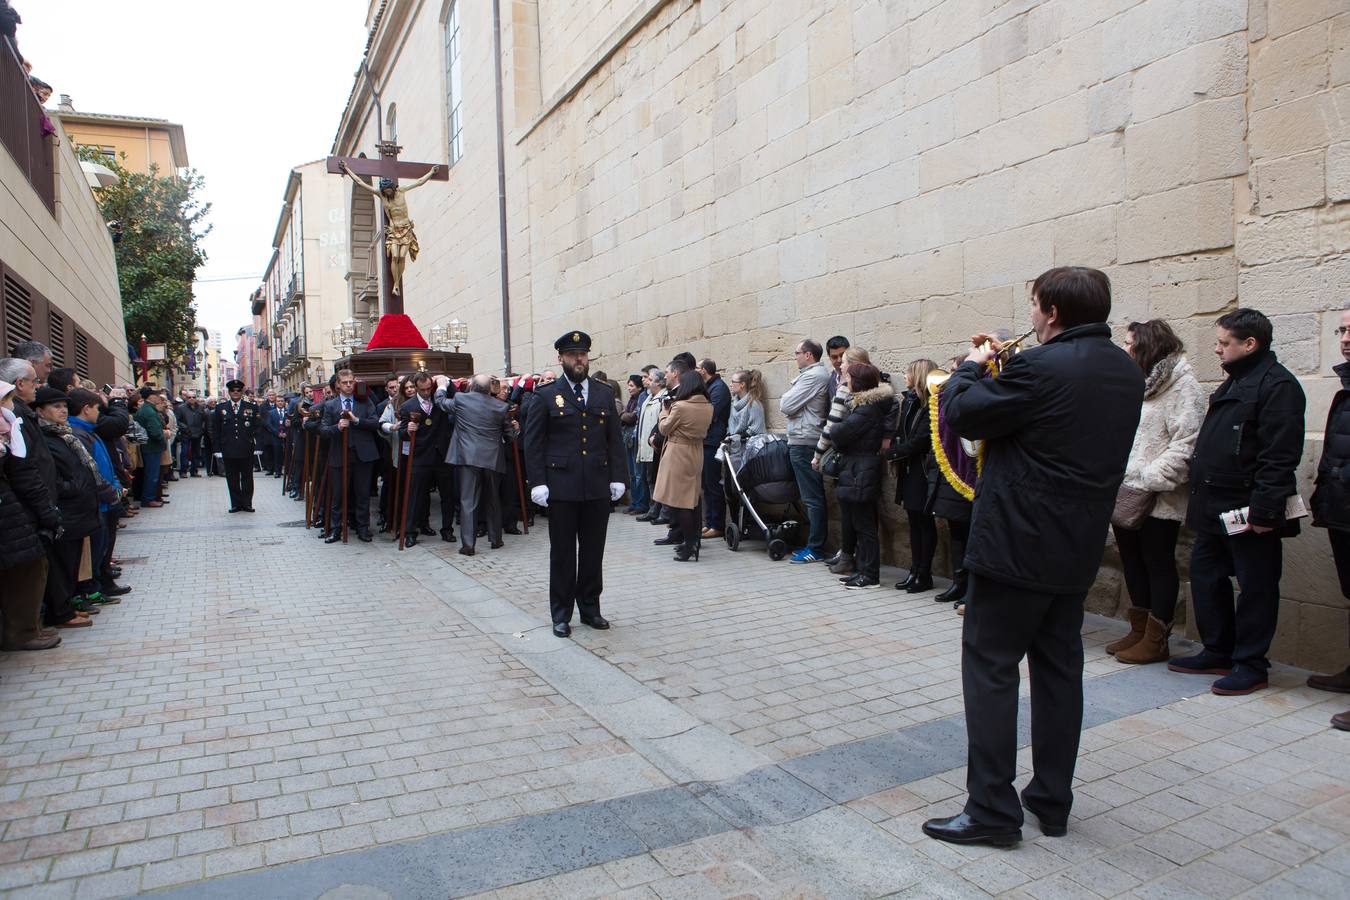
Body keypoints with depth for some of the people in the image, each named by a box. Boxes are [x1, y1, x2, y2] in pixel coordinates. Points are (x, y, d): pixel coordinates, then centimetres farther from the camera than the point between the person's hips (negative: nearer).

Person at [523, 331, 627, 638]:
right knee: (562, 553, 6)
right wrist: (537, 482, -9)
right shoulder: (547, 395, 1)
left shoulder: (604, 393, 10)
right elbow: (533, 442, -1)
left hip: (598, 486, 3)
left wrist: (617, 477, 4)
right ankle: (561, 613, 17)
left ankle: (590, 608, 24)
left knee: (593, 551, 10)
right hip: (561, 486, -3)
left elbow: (614, 439, 11)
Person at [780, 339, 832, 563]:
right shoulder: (819, 374, 18)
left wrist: (787, 395, 3)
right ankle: (814, 544, 19)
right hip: (808, 441, 10)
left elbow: (785, 406, -15)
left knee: (812, 498, -7)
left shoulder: (812, 376, -14)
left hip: (803, 443, -10)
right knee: (814, 496, 12)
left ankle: (815, 549, -3)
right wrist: (789, 399, 0)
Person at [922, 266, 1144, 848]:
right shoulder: (1126, 373, 9)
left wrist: (971, 367, 7)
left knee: (990, 670, 1)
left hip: (1015, 543, -8)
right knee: (1059, 670, 16)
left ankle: (992, 810, 6)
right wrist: (1000, 370, 12)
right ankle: (1052, 801, 27)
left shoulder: (1042, 366, -19)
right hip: (1077, 548, 9)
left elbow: (962, 415, -13)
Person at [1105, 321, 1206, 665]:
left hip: (1158, 499, -8)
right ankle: (1139, 630, 28)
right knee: (1132, 562, 15)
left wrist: (1151, 479, -22)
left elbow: (1186, 443, -19)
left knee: (1158, 564, 3)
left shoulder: (1182, 385, -10)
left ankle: (1156, 640, 14)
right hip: (1124, 496, 8)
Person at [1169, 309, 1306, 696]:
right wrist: (1202, 496, 19)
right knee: (1206, 576, 14)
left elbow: (1279, 457, -20)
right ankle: (1217, 652, 27)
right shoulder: (1235, 382, 17)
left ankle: (1251, 665, 13)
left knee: (1255, 586, 3)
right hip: (1215, 507, 10)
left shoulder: (1277, 385, -13)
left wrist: (1263, 509, -23)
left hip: (1248, 510, -10)